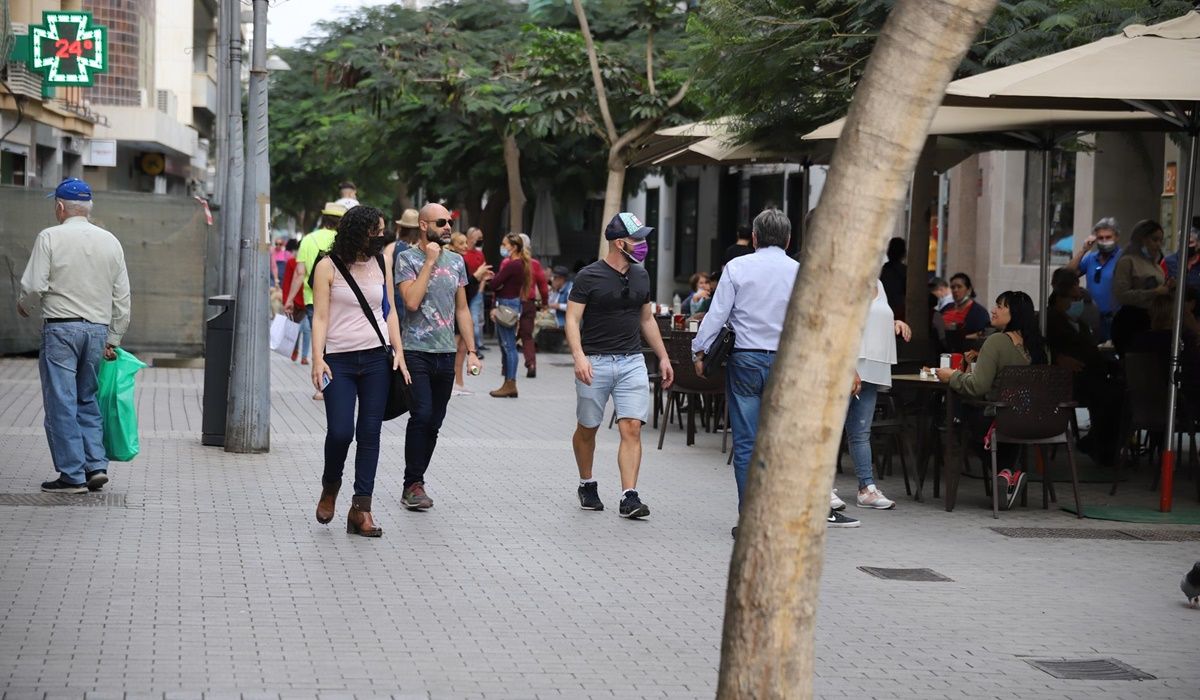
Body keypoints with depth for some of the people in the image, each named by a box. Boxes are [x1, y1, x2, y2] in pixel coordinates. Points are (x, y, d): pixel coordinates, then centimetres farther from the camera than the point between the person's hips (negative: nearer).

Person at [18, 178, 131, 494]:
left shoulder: (50, 237, -6)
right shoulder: (111, 241, 8)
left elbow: (34, 286, -11)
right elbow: (122, 297, 9)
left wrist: (25, 307, 11)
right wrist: (113, 339, 16)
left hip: (60, 328, -5)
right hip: (98, 329, 5)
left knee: (61, 403, 0)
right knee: (87, 400, 16)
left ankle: (72, 475, -1)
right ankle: (96, 465, 8)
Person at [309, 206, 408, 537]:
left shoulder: (382, 262, 9)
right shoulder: (328, 267, -3)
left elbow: (389, 310, 13)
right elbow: (320, 316, -5)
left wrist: (398, 351, 5)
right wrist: (318, 359, -14)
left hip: (377, 359, 3)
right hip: (339, 360, -3)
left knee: (370, 433, 0)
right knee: (340, 432, -10)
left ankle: (361, 509, 4)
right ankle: (330, 487, 20)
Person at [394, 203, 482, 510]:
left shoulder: (456, 261, 13)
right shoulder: (408, 258, -3)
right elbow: (412, 301, -17)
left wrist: (471, 351, 10)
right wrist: (430, 261, -13)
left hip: (446, 354, 5)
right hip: (416, 351, -5)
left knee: (434, 422, 6)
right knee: (422, 416, -15)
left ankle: (414, 483, 15)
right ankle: (413, 485, -7)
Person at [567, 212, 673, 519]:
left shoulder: (640, 276, 11)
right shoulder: (589, 277, -7)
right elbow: (572, 319, -10)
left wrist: (663, 357, 18)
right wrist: (578, 356, -24)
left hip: (632, 362, 4)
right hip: (595, 362, -4)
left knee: (632, 428, -9)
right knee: (587, 429, 10)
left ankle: (629, 497, -12)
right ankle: (587, 485, 31)